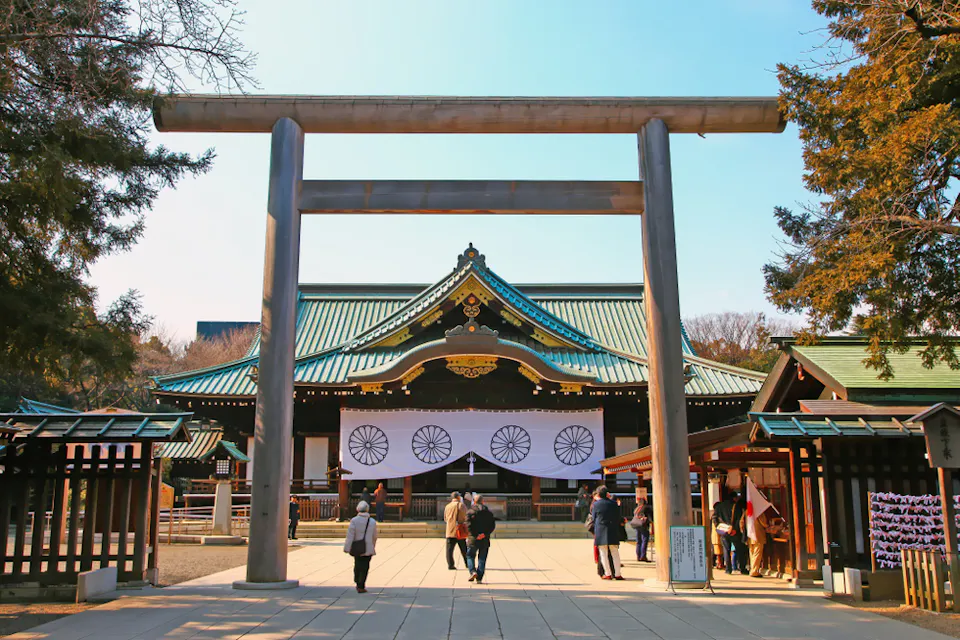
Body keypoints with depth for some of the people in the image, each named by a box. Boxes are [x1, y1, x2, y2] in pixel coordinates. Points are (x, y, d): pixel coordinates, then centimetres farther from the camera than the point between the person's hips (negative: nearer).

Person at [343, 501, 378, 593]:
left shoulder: (354, 520, -9)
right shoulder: (373, 521, -2)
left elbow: (350, 535, -13)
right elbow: (374, 537, 7)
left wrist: (347, 548, -10)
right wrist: (373, 547, 23)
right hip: (368, 549, 0)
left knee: (357, 565, 18)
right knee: (365, 567, 5)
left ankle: (358, 583, 30)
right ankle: (361, 587, 3)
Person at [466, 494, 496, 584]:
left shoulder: (470, 512, -3)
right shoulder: (488, 512, 6)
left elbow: (469, 525, -14)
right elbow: (492, 525, -2)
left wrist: (476, 535, -12)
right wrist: (485, 534, -10)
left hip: (473, 539, -2)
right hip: (485, 540, 2)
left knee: (470, 556, 15)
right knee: (482, 559, 9)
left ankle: (473, 571, -6)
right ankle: (479, 578, 5)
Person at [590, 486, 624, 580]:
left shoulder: (595, 504, -2)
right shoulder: (613, 503, 3)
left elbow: (594, 518, 6)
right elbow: (618, 517, 9)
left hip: (600, 531, -2)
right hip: (613, 531, 2)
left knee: (603, 554, 3)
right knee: (615, 553, 9)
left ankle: (608, 574, 2)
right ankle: (617, 574, 9)